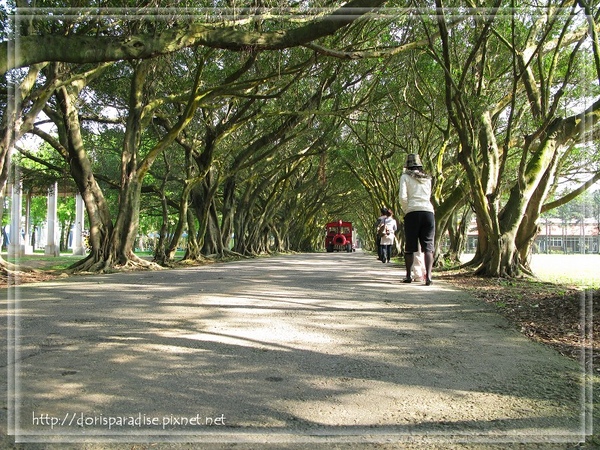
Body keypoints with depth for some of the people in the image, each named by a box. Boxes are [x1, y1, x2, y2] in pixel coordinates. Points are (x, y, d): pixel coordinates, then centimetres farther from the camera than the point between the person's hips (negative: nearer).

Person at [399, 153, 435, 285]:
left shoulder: (405, 177, 8)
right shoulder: (427, 179, 20)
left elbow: (403, 197, -4)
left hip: (413, 213, -2)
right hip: (428, 212, 3)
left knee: (410, 247, 7)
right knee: (428, 247, -1)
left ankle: (408, 276, 13)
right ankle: (428, 276, -13)